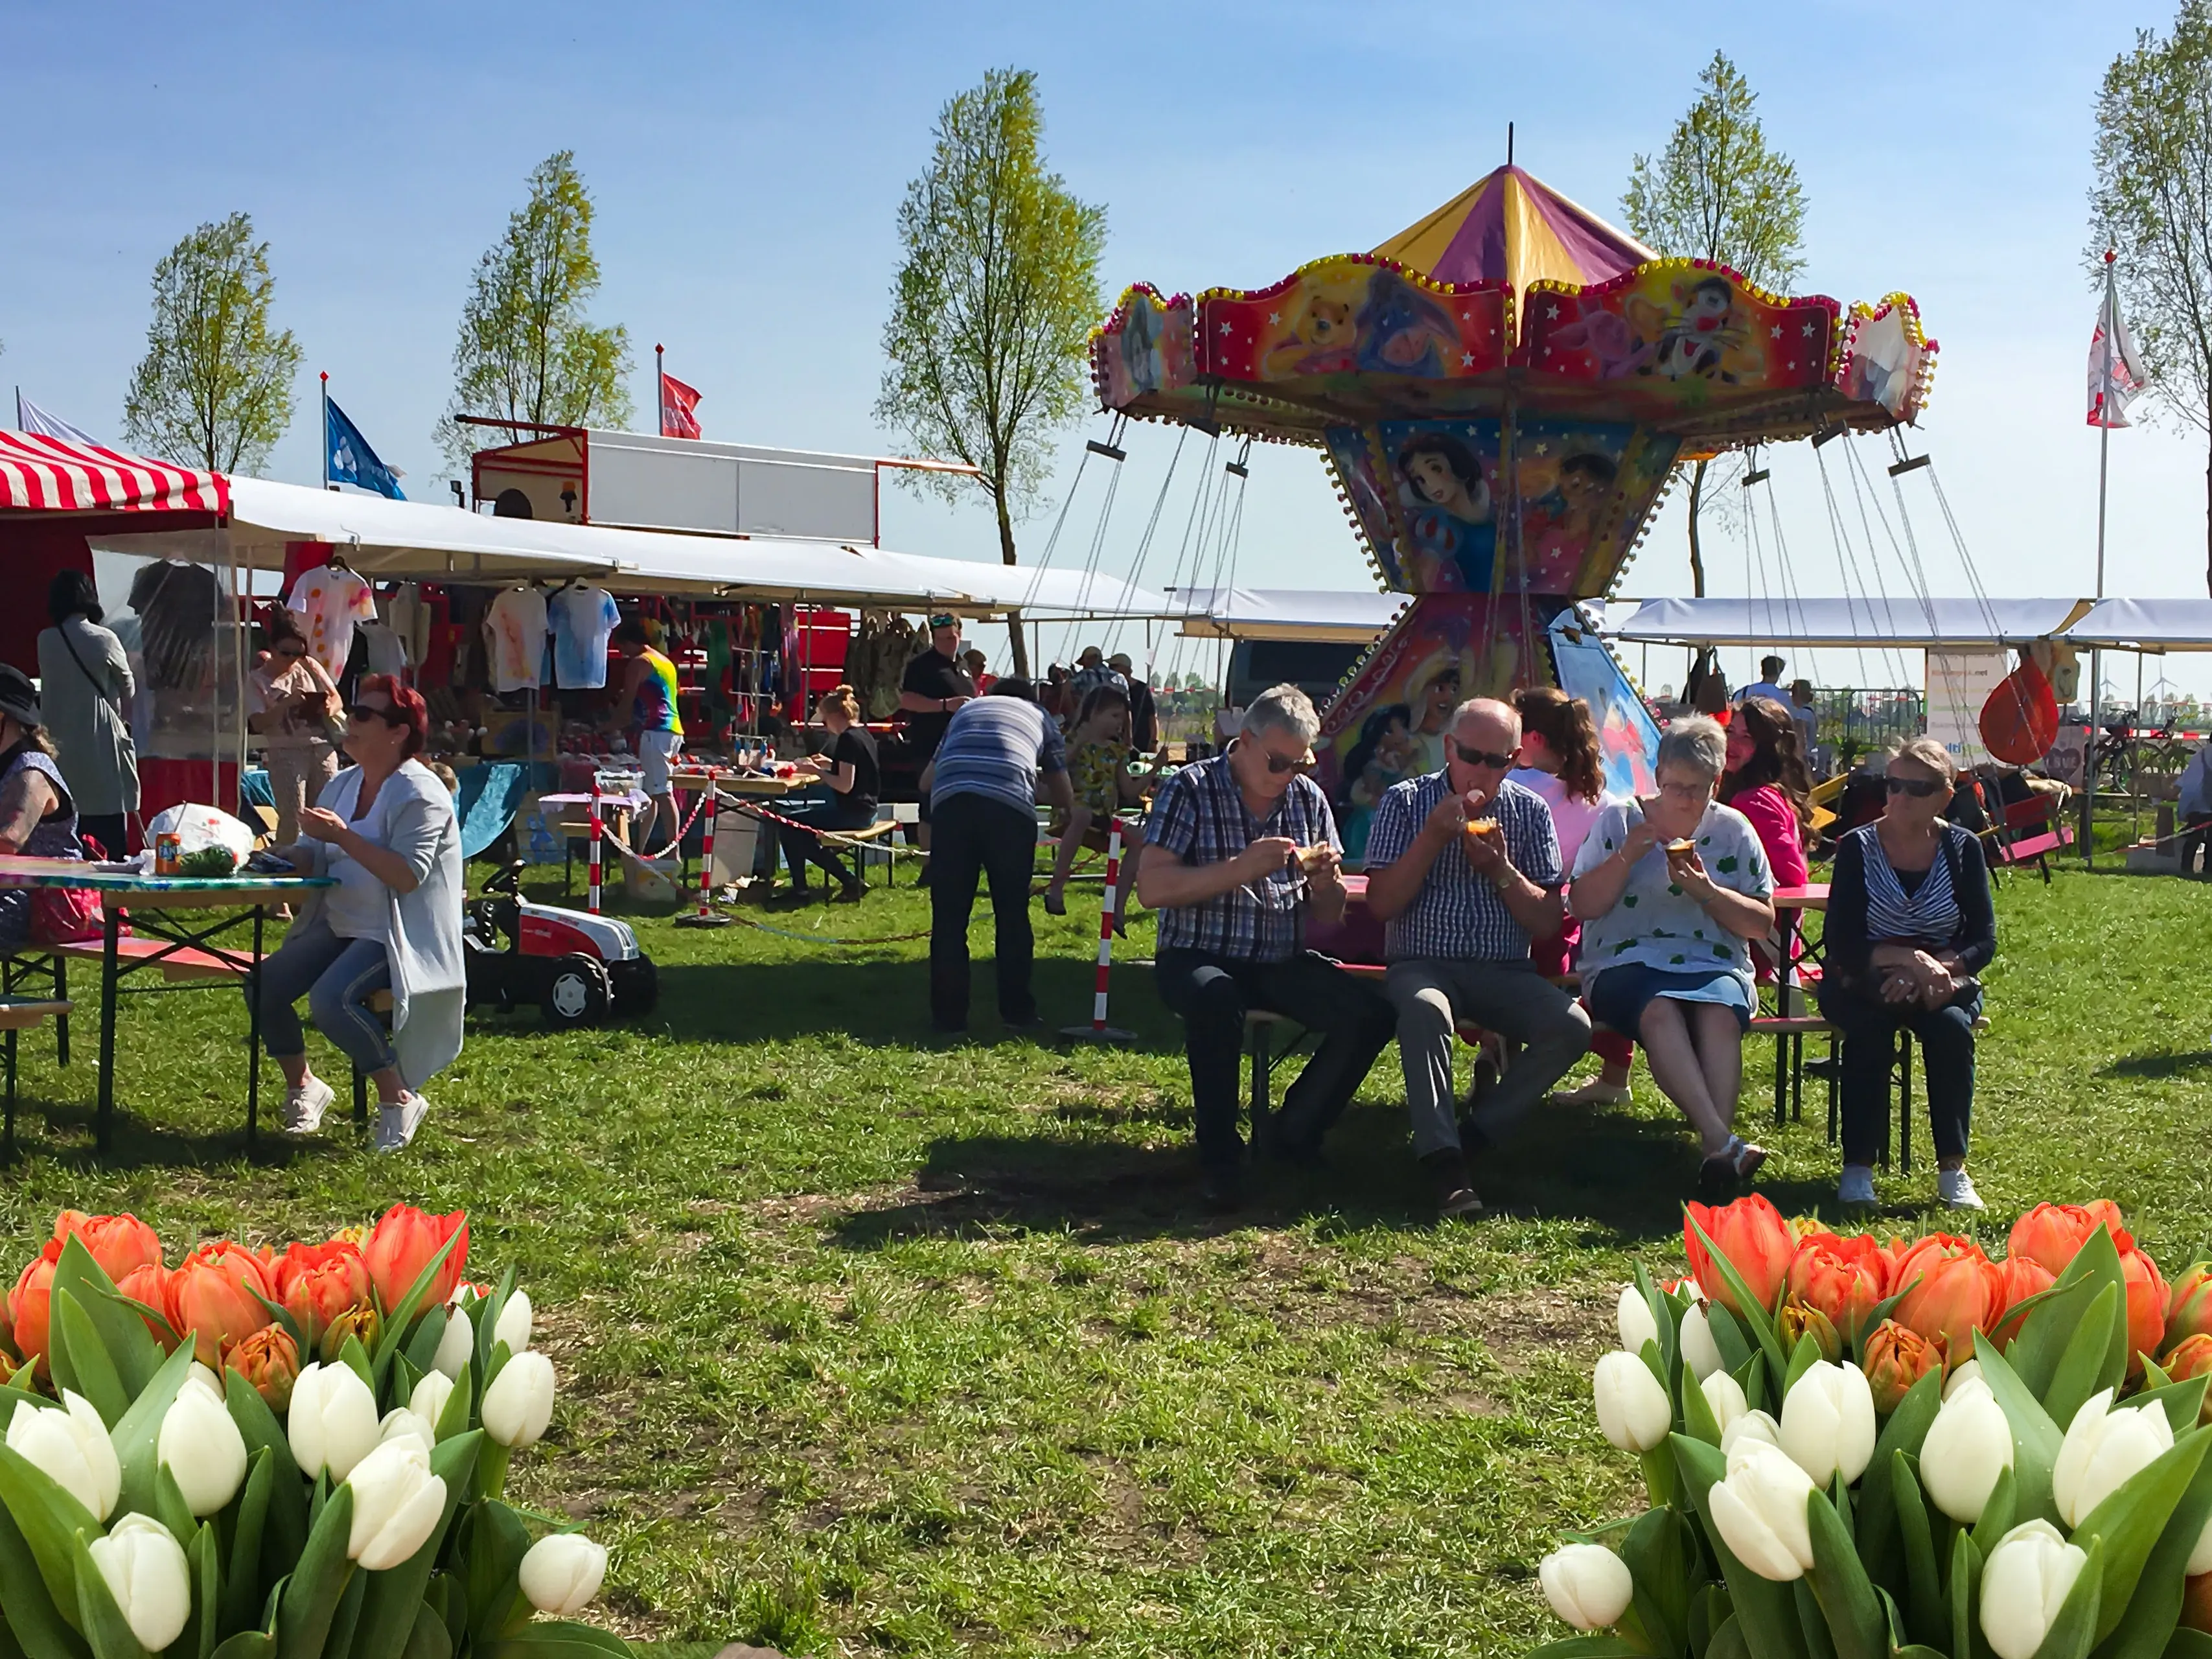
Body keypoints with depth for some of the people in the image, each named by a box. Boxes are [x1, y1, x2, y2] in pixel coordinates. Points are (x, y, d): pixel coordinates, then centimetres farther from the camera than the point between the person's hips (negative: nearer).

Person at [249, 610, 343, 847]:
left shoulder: (309, 666, 9)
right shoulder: (257, 681, 0)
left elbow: (336, 698, 14)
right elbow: (259, 724, -8)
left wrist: (329, 710, -9)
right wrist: (287, 704, -20)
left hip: (322, 748, 3)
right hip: (285, 753, -3)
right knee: (293, 818, -11)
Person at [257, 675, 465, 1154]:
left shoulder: (419, 794, -13)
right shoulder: (344, 785, 13)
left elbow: (408, 875, -25)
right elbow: (317, 858, 15)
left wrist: (342, 836, -26)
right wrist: (283, 858, -7)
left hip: (396, 935, -8)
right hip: (339, 929, 8)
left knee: (331, 997, -30)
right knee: (264, 986, -7)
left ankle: (399, 1100, -12)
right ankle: (302, 1086, 14)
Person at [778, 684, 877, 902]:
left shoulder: (848, 739, -18)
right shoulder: (863, 734, 11)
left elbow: (845, 785, -23)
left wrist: (817, 771, -13)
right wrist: (830, 764, 16)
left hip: (851, 813, -11)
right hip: (863, 808, 11)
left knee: (788, 825, -12)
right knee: (789, 812, 19)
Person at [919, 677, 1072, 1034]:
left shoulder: (966, 710, 35)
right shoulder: (1040, 717, 30)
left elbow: (926, 781, 36)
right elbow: (1065, 799, 33)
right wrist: (1035, 781, 54)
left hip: (951, 803, 1)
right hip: (1011, 806, -1)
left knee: (949, 916, 7)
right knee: (1012, 914, 11)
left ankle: (949, 1015, 8)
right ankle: (1017, 1012, 14)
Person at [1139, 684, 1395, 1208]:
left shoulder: (1308, 798, 9)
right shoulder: (1190, 790, -5)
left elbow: (1327, 918, 14)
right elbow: (1151, 889, -16)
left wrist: (1327, 882, -10)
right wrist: (1241, 869, -23)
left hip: (1283, 963, 5)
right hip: (1200, 959, -5)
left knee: (1371, 1014, -18)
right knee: (1217, 1001, -38)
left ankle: (1295, 1136, 3)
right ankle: (1220, 1159, -20)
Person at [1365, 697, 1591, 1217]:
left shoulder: (1530, 812, 9)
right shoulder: (1406, 802, 4)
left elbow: (1548, 924, 5)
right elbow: (1381, 905, -5)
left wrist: (1502, 870, -10)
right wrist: (1435, 835, -12)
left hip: (1504, 971, 3)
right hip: (1422, 964, -2)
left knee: (1571, 1027, -25)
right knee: (1424, 1010, -38)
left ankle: (1477, 1133, -12)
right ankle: (1446, 1165, -40)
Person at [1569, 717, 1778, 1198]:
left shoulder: (1733, 830, 12)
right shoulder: (1618, 819, 9)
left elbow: (1762, 924, 9)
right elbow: (1582, 905, 2)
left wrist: (1708, 892, -8)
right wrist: (1627, 856, -11)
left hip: (1715, 966, 1)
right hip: (1626, 963, -1)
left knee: (1720, 1013, -34)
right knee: (1659, 1011, -36)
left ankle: (1716, 1154, -45)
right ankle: (1723, 1142, -48)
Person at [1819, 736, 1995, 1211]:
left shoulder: (1963, 848, -2)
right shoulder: (1857, 847, -6)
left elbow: (1983, 940, -6)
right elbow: (1840, 943, -14)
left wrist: (1933, 970, -25)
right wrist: (1909, 959, -29)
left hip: (1943, 982, 1)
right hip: (1863, 984, -1)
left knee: (1952, 1025, -30)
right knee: (1870, 1026, -32)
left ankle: (1953, 1168, -21)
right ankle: (1858, 1167, -27)